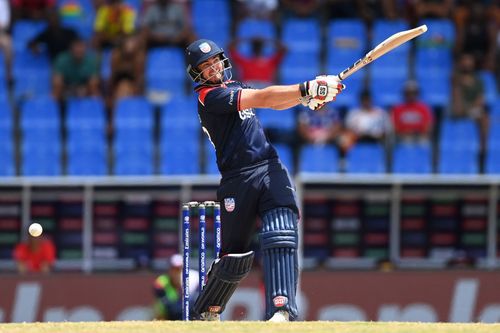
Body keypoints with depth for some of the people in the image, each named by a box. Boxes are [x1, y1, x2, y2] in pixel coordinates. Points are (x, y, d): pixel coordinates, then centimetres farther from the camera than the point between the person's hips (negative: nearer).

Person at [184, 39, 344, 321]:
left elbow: (275, 103, 16)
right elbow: (262, 98, -17)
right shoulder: (210, 96, -6)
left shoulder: (235, 87, 21)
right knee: (235, 257, 2)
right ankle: (207, 312, 28)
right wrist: (306, 89, -24)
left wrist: (309, 97, -5)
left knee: (281, 237, -19)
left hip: (272, 170, 5)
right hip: (239, 179, -5)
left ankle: (282, 310, -33)